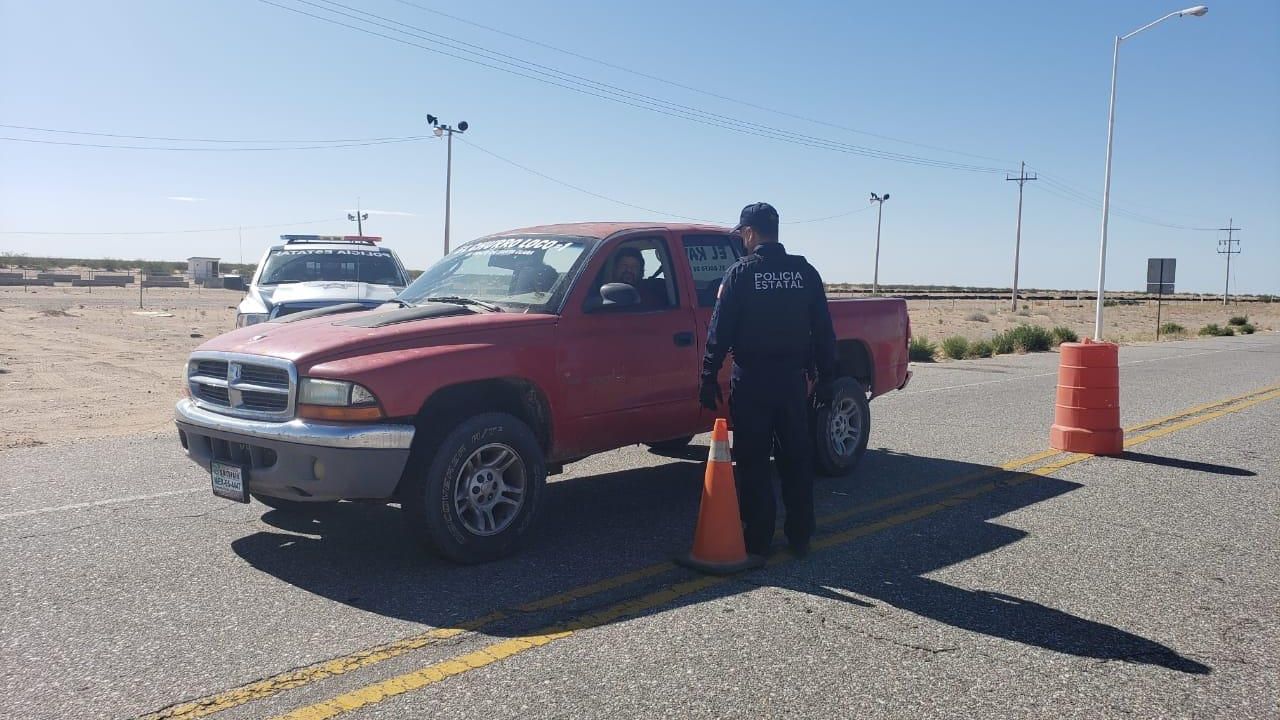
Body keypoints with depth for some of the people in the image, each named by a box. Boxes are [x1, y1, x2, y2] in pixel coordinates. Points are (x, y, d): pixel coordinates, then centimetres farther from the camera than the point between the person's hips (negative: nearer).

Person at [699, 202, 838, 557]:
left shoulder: (740, 273, -6)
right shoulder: (804, 272, 5)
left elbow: (720, 331, -8)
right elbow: (824, 330, 6)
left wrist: (709, 378, -3)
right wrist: (826, 376, 11)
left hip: (752, 381, -3)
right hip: (794, 379, 4)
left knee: (753, 462, 4)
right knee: (797, 459, 12)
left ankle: (758, 540, 8)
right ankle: (800, 536, 19)